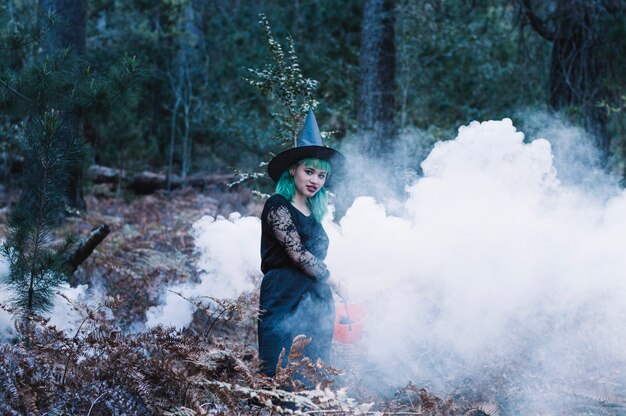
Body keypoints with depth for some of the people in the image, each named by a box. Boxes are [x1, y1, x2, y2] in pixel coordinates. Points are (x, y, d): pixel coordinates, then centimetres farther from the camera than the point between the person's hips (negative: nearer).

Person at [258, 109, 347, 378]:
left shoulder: (312, 214, 17)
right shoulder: (278, 206, -7)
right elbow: (298, 255, -14)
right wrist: (335, 283, -4)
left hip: (316, 303, 8)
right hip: (285, 302, -8)